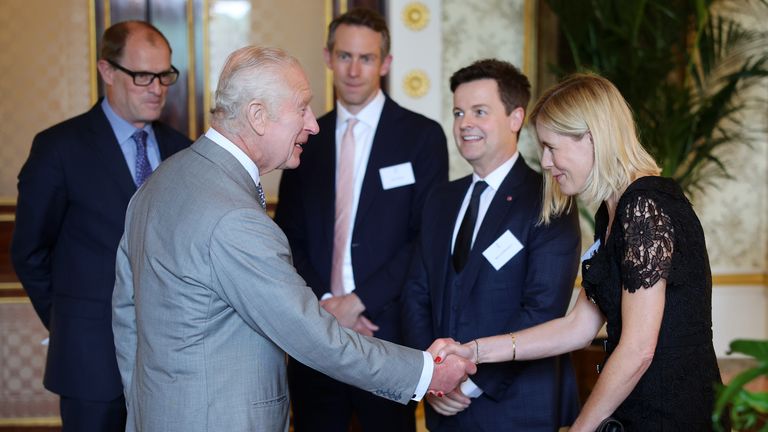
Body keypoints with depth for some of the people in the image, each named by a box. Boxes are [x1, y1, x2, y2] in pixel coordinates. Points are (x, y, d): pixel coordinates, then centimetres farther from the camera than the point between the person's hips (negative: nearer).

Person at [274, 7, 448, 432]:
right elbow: (289, 237, 8)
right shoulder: (307, 139, 9)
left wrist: (359, 301, -12)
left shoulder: (422, 136, -1)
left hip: (387, 330, -3)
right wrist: (323, 301, -8)